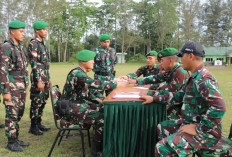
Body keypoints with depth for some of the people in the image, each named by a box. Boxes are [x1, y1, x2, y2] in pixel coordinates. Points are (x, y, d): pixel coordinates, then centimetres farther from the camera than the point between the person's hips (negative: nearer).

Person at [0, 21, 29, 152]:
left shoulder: (20, 48, 14)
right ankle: (11, 142, 11)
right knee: (12, 115, 0)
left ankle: (16, 138, 24)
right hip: (12, 88, -8)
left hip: (21, 88, 8)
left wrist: (25, 88, 19)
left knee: (19, 114, 13)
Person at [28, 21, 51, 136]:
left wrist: (48, 79, 19)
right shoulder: (33, 44, -11)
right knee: (36, 103, -1)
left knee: (43, 102, 13)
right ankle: (33, 126, 10)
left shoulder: (43, 44, 16)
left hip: (45, 78, 8)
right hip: (38, 78, -8)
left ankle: (38, 123, 25)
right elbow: (34, 64, -17)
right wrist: (38, 81, -21)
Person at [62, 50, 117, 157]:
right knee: (101, 118, -20)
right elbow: (97, 84, -29)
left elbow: (88, 93, 16)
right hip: (72, 110, -9)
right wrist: (116, 83, -16)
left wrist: (100, 100, 3)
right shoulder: (77, 74, -21)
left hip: (80, 105, 9)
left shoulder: (82, 73, 9)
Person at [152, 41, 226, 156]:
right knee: (161, 128, 21)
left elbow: (219, 108, -33)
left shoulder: (204, 79, -23)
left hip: (205, 132, -10)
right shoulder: (195, 77, 9)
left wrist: (198, 130, -25)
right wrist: (154, 99, 15)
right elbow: (178, 96, 18)